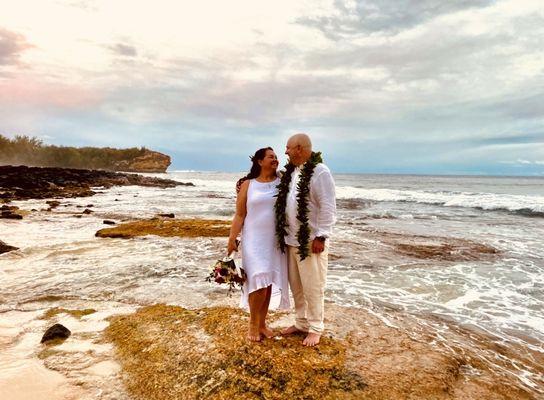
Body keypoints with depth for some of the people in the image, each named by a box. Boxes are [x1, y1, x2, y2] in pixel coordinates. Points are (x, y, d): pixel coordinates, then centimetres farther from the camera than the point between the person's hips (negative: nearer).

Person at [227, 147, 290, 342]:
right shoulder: (248, 185, -1)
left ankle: (262, 323, 25)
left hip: (276, 240, 3)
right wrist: (232, 239, -4)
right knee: (259, 282, -6)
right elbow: (239, 215, -1)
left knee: (268, 283, 9)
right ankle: (253, 324, 15)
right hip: (254, 240, -2)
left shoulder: (282, 182, 5)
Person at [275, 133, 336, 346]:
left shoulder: (319, 172, -14)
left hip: (310, 241, -8)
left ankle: (315, 329, 20)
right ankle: (301, 323, 31)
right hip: (291, 240, 8)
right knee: (296, 286, 16)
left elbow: (327, 208, -17)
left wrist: (320, 237, -19)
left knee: (312, 287, 4)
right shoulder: (290, 171, 10)